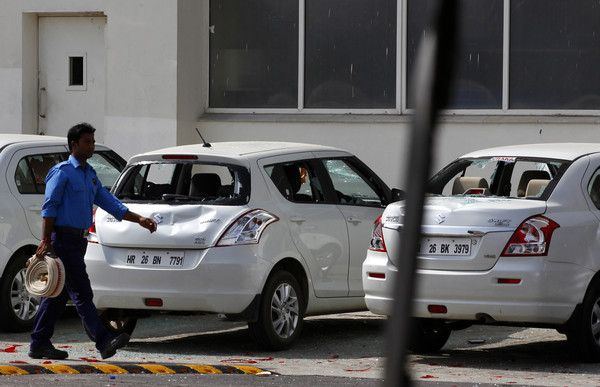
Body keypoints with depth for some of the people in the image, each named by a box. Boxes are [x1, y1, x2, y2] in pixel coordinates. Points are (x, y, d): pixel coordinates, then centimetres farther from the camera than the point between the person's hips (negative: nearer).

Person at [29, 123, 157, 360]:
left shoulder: (90, 175, 18)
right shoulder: (62, 172, -8)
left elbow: (109, 203, 19)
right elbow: (49, 208, -12)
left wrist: (139, 220, 11)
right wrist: (46, 241, -19)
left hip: (79, 240, 9)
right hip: (64, 239, -9)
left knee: (59, 294, 10)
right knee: (82, 293, -11)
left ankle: (39, 344, 13)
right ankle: (104, 343, -17)